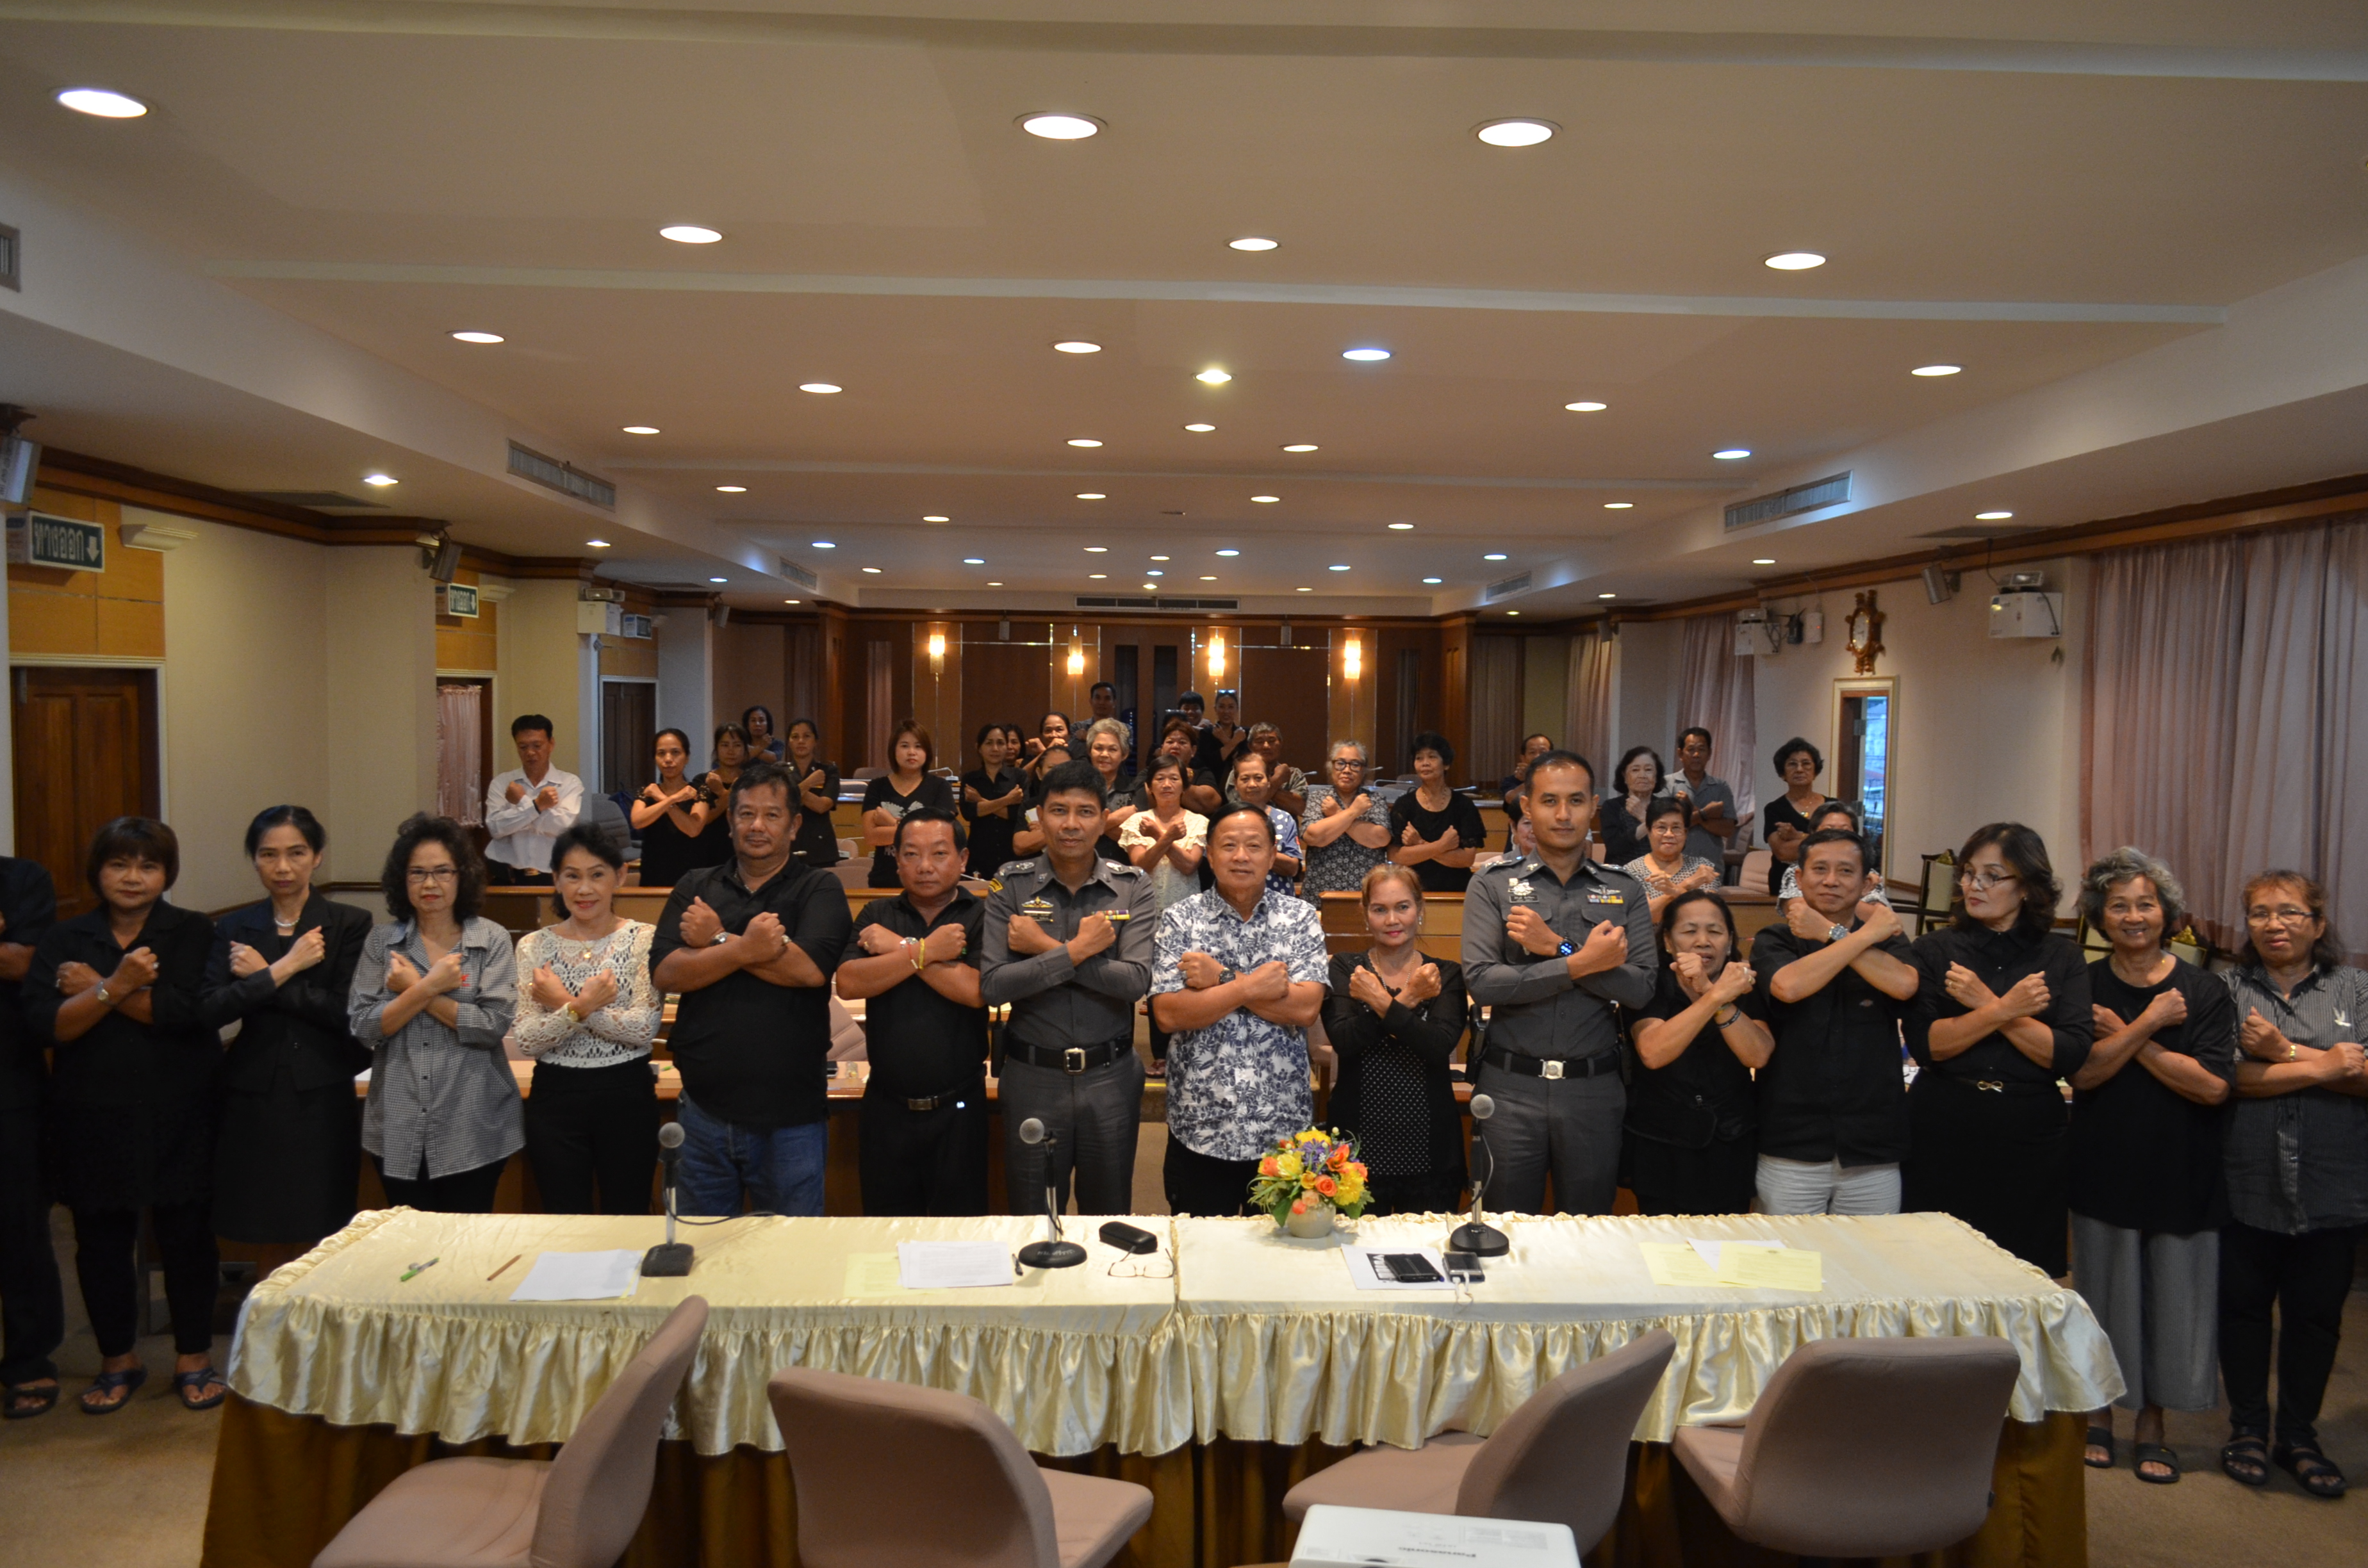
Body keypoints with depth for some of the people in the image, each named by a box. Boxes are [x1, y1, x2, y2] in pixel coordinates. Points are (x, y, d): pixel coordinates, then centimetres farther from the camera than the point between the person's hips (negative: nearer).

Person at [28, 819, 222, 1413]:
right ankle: (118, 1360, 29)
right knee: (101, 1241, 10)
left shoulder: (194, 933, -1)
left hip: (180, 1117, -2)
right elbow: (47, 1023, -8)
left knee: (187, 1236, 5)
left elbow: (189, 1011, -17)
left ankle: (194, 1359, 21)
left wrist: (96, 987, -10)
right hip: (94, 1118, 2)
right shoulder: (64, 941, 6)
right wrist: (117, 987, -21)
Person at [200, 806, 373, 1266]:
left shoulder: (349, 924, 0)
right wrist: (284, 968, -12)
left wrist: (262, 977, -7)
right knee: (272, 1245, 9)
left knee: (317, 1243, 1)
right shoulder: (234, 929, 8)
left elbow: (345, 1011, -11)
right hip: (254, 1100, 3)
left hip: (322, 1101, -2)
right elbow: (208, 1010, -6)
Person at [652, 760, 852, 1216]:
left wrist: (718, 940, -10)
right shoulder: (695, 889, 8)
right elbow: (664, 973, -6)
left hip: (790, 1119, -3)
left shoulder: (820, 889, -1)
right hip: (704, 1113, 3)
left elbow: (810, 969, -18)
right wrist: (744, 948, -20)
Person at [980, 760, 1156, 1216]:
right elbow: (992, 986, -15)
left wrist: (1045, 947, -17)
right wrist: (1077, 949, -19)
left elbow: (1137, 981, -17)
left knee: (1111, 1224, 16)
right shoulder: (1010, 886, -4)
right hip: (1032, 1077, 0)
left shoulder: (1133, 888, -2)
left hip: (1111, 1076, 1)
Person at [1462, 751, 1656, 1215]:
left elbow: (1641, 989, -7)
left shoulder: (1625, 891, 5)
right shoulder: (1493, 888, 0)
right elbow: (1482, 982, -13)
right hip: (1511, 1085, -1)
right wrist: (1580, 963, -15)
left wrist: (1557, 946, -14)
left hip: (1594, 1088, 1)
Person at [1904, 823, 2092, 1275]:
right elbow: (1925, 1044, -10)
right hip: (1943, 1136, 0)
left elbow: (2070, 1055, -8)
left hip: (2029, 1140, 1)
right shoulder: (1934, 950, 3)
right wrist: (2004, 1011, -20)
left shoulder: (2061, 957, 5)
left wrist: (1986, 1002, -14)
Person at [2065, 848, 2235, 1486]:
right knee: (2105, 1291, 7)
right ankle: (2099, 1416, 22)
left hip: (2182, 1173, 0)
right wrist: (2151, 1023, -16)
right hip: (2105, 1170, 0)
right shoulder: (2084, 986, 1)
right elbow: (2082, 1072, -12)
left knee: (2172, 1295, 5)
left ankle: (2152, 1425, 21)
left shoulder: (2204, 992, -1)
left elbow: (2213, 1086, -12)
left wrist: (2126, 1037, -15)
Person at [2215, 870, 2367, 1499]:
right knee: (2244, 1307, 9)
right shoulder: (2227, 989, 0)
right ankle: (2248, 1429, 24)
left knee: (2316, 1314, 10)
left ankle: (2299, 1436, 26)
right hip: (2246, 1183, -1)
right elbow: (2223, 1077, -13)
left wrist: (2285, 1052, -16)